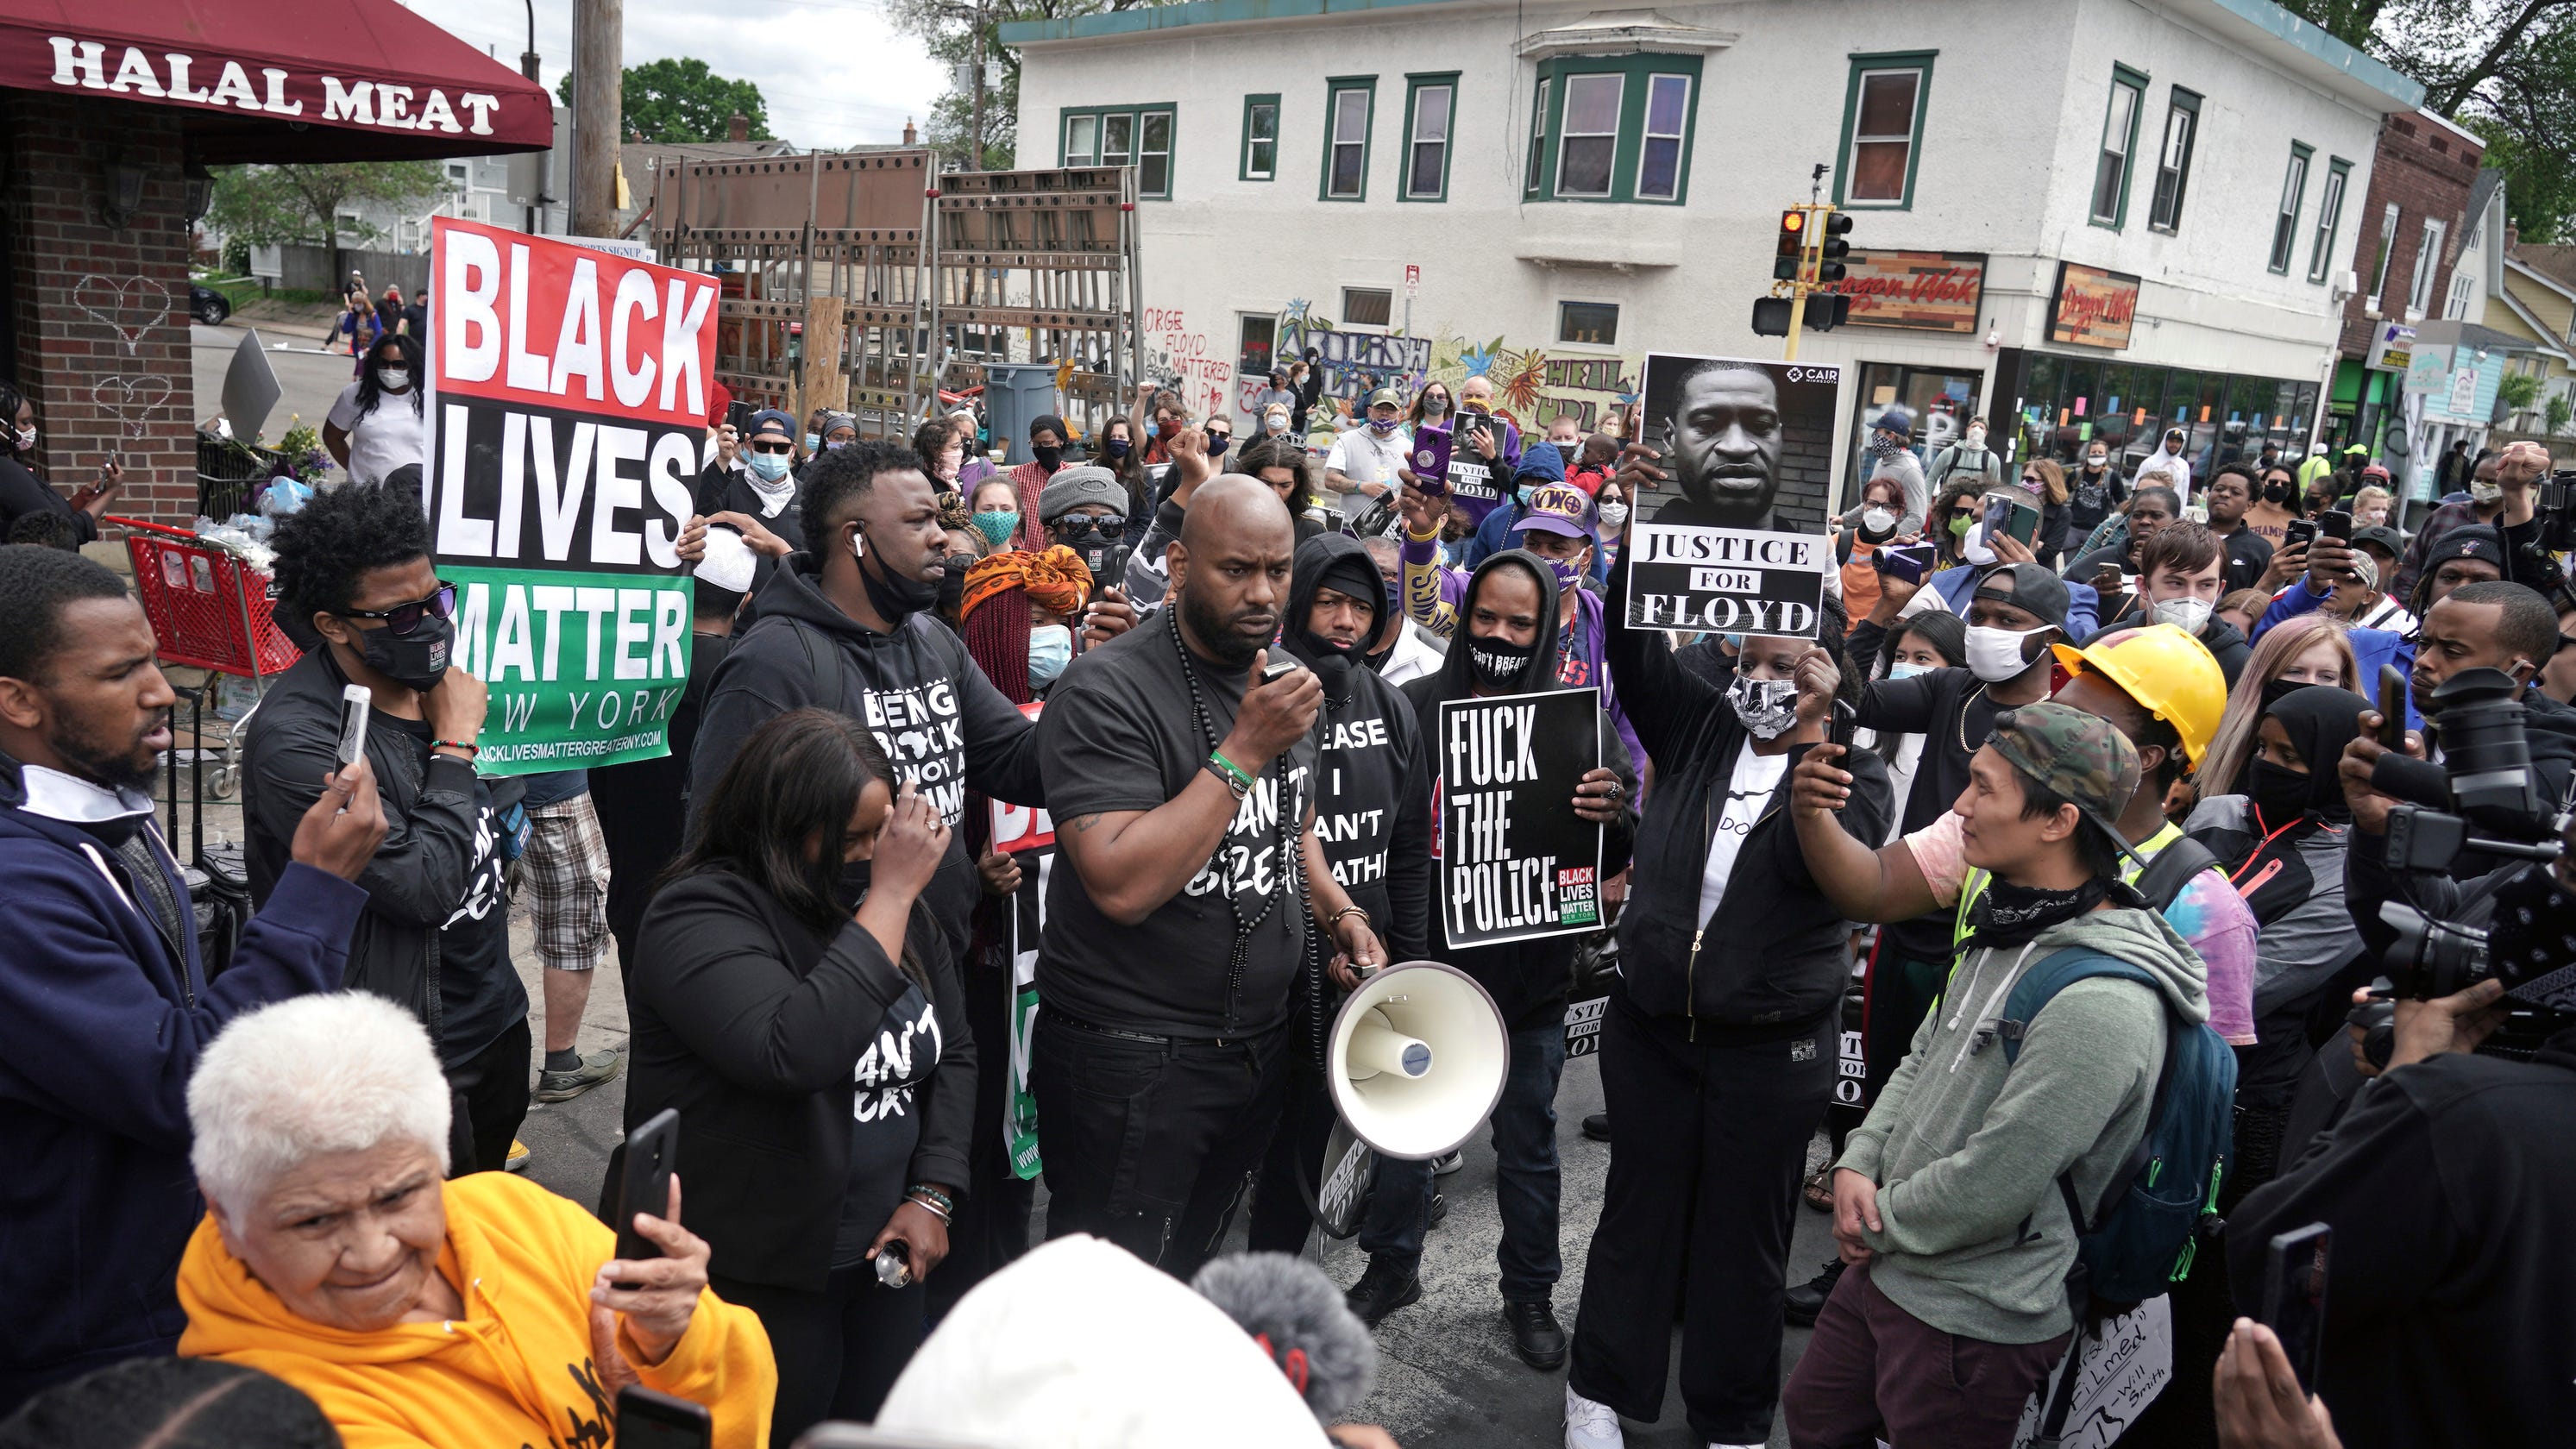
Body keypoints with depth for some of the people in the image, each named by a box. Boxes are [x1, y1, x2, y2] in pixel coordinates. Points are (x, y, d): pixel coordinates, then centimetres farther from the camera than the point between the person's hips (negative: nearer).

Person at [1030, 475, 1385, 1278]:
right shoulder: (1107, 691, -18)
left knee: (1195, 1276, 23)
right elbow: (1123, 886, -28)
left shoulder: (1285, 682, 6)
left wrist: (1339, 914, 4)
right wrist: (1245, 750, -28)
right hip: (1130, 1062, -7)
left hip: (1257, 1050, 7)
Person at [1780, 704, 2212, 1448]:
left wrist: (1876, 1221, -12)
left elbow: (1990, 1186, -27)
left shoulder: (2100, 1002, -29)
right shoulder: (2007, 931, 2)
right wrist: (1857, 1164, -4)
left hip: (1974, 1322, -8)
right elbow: (1923, 1059, 11)